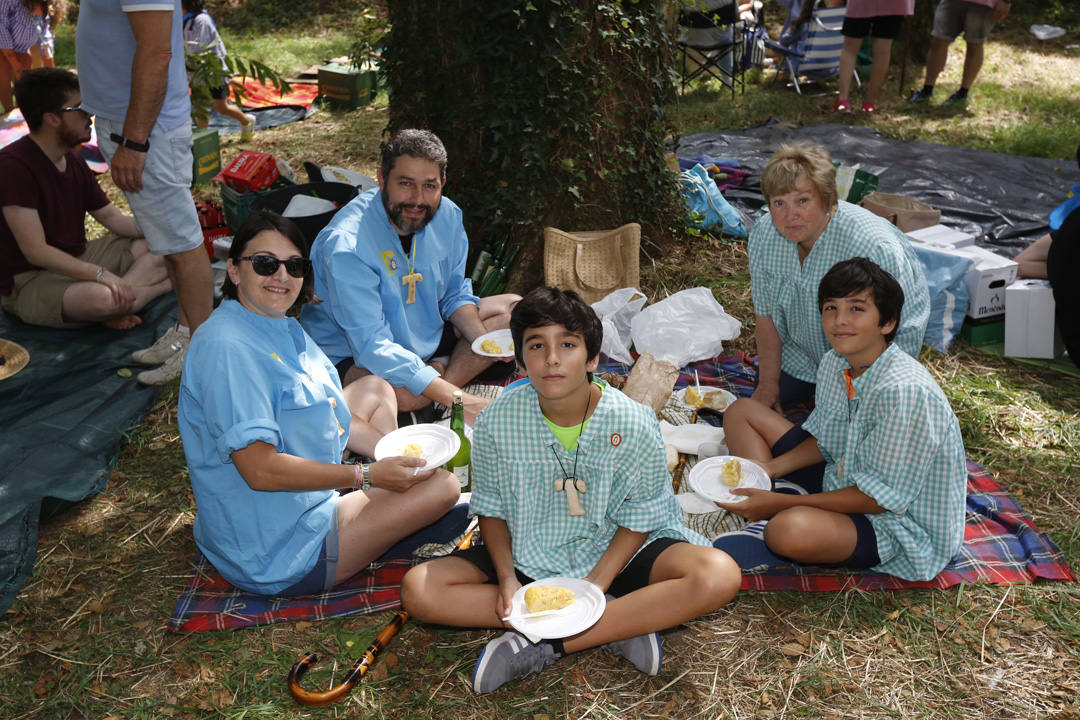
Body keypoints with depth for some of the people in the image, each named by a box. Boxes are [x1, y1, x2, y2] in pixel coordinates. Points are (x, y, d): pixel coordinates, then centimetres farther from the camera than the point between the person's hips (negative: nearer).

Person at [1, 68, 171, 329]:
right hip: (30, 280, -9)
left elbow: (112, 217, 12)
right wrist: (102, 275, -33)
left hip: (77, 260, 9)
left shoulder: (73, 160, 7)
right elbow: (35, 251, -25)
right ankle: (167, 282, -10)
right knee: (100, 298, -38)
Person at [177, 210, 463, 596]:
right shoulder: (227, 348, -26)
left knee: (375, 390, 17)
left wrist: (402, 457, 0)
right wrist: (366, 476, -26)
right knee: (441, 485, -11)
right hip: (275, 556, -10)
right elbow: (260, 468, -30)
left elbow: (337, 417, 12)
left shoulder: (284, 328, 5)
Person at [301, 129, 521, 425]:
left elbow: (455, 294, 7)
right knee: (403, 394, -40)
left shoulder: (447, 215, -7)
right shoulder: (345, 245, -29)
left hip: (429, 336, 8)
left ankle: (443, 374, -14)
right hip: (352, 358, -7)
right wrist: (456, 399, -38)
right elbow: (373, 346, -33)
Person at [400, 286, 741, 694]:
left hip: (611, 555, -1)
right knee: (419, 589, -21)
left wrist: (596, 584, -20)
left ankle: (541, 648, -25)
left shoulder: (633, 424, -18)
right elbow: (492, 509, -1)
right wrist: (507, 578, -15)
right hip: (528, 558, 2)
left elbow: (638, 519, -9)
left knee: (719, 576, -27)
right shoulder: (498, 422, -14)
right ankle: (620, 624, -19)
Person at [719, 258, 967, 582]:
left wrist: (782, 503, -24)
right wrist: (768, 468, -6)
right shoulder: (835, 364, -4)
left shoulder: (905, 391, -30)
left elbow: (883, 497, -25)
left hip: (899, 523, -9)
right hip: (841, 481, 9)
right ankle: (758, 521, -6)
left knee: (790, 530, -40)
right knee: (741, 411, 8)